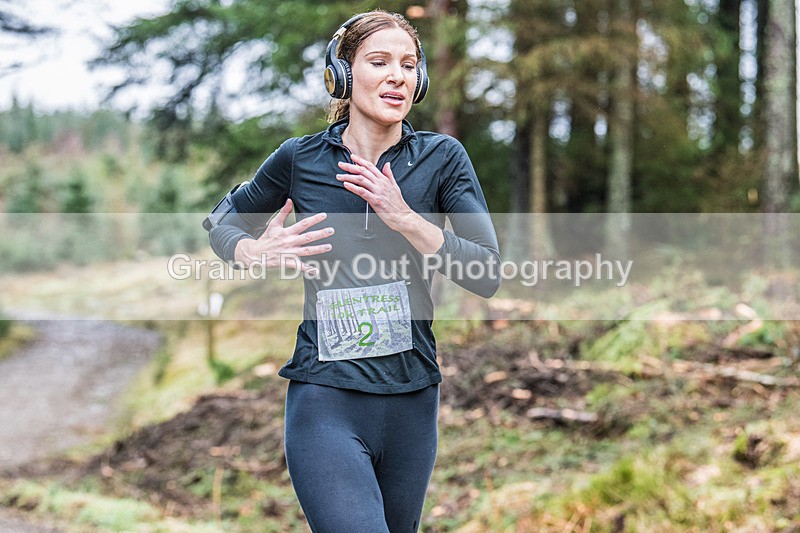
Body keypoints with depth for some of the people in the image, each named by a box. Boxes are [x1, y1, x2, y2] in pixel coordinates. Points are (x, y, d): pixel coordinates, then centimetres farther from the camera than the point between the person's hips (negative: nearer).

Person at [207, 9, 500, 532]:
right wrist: (256, 252, -7)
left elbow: (489, 276, -6)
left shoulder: (442, 157, 0)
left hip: (412, 399, 3)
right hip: (326, 401, -2)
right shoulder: (300, 159, 0)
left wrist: (404, 217, -18)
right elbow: (223, 225, 16)